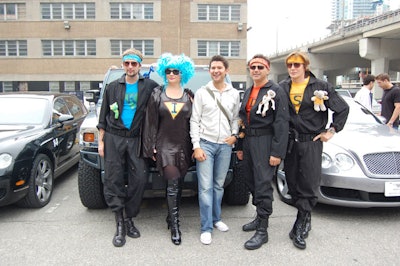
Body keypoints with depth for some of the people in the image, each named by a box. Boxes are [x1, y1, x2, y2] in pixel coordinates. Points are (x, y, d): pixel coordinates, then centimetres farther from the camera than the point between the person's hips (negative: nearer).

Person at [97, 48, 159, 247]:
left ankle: (129, 218, 15)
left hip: (136, 140, -1)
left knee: (139, 179, -3)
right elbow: (103, 117, 9)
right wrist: (101, 141, 5)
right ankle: (120, 224, 9)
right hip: (114, 138, 1)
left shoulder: (150, 86, 2)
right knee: (113, 180, -1)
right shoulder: (113, 87, 8)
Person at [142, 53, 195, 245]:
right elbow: (151, 122, 3)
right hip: (165, 145, -2)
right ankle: (175, 225, -2)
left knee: (178, 185, 10)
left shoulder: (189, 96, 8)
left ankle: (172, 218, 27)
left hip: (183, 146, 2)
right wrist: (152, 147, -2)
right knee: (173, 183, -11)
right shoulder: (157, 94, 5)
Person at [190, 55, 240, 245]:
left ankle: (216, 219, 29)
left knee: (219, 185, 12)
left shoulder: (234, 94, 7)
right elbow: (194, 121, -2)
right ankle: (206, 228, 4)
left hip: (225, 145, 3)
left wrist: (234, 135, -1)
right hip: (205, 143, -2)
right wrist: (196, 146, -8)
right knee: (206, 187, -4)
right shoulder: (202, 92, 0)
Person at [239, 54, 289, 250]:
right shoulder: (248, 92, 17)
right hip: (248, 141, 8)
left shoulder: (275, 91, -7)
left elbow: (282, 123, -13)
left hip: (264, 142, -8)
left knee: (263, 184, -6)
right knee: (251, 181, 14)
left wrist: (277, 152, -18)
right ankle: (260, 217, 32)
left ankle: (262, 231, 3)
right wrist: (241, 146, 16)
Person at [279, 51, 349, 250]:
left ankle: (301, 224, 7)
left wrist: (331, 131, 2)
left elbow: (342, 109, 6)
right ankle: (304, 221, 25)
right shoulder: (282, 87, 6)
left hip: (311, 142, -3)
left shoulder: (320, 87, 0)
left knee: (309, 184, -4)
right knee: (293, 184, 8)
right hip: (289, 143, 3)